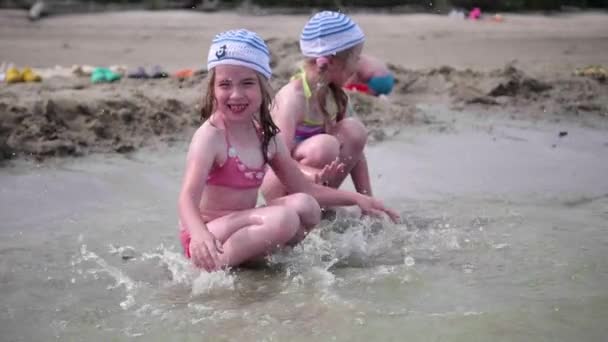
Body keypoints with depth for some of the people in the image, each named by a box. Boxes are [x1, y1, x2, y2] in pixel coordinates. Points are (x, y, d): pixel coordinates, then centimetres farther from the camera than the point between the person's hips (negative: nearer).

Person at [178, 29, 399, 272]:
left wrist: (357, 199, 7)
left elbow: (304, 188, 16)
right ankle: (215, 265, -21)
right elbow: (188, 197, -30)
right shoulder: (210, 136, -16)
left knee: (305, 206, -13)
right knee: (283, 219, -28)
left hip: (241, 230, 7)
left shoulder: (266, 136, 6)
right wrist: (200, 235, -52)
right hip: (207, 237, -7)